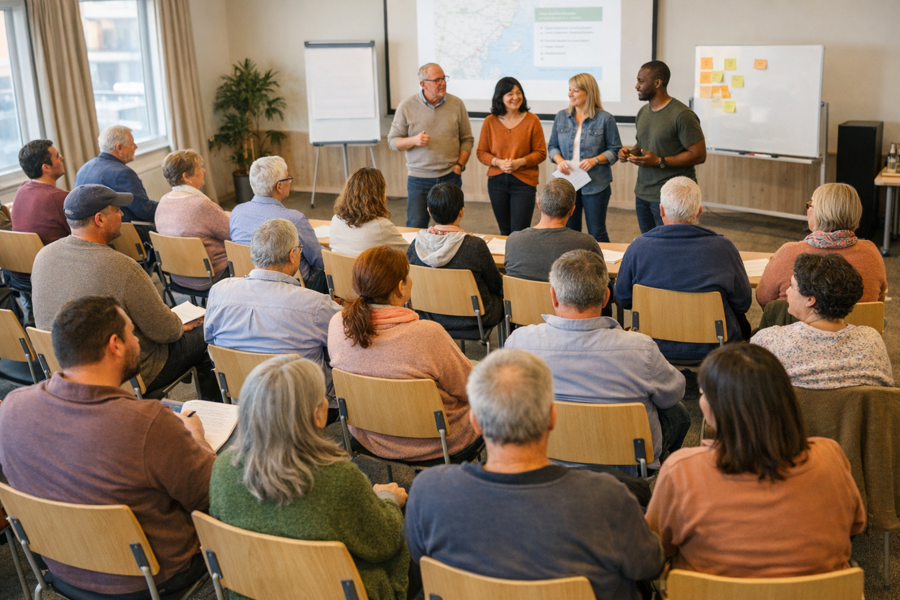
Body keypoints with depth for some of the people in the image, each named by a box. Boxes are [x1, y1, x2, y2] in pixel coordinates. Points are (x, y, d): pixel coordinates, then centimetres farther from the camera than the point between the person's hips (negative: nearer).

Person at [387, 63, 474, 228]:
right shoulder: (407, 106, -1)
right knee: (415, 227, 0)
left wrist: (460, 165, -3)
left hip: (450, 177, 1)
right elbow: (393, 141, 2)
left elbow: (467, 139, 9)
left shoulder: (457, 104, 3)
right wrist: (414, 140, -17)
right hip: (419, 179, -1)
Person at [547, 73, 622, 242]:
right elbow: (552, 146, 12)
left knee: (597, 233, 4)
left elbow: (615, 150, -2)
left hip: (595, 185, -4)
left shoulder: (605, 119, -5)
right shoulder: (561, 117, 7)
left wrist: (595, 160, -18)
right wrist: (559, 160, -8)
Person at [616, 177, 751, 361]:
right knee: (742, 323, 29)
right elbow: (743, 303, -6)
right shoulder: (723, 248, -17)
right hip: (713, 349, -2)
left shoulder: (639, 247, -16)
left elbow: (623, 299, -2)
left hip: (657, 346, 2)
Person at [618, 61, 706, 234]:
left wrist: (659, 161, -20)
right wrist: (629, 152, 3)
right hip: (642, 192, 8)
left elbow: (699, 155, -16)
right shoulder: (643, 112, 12)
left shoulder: (681, 115, -14)